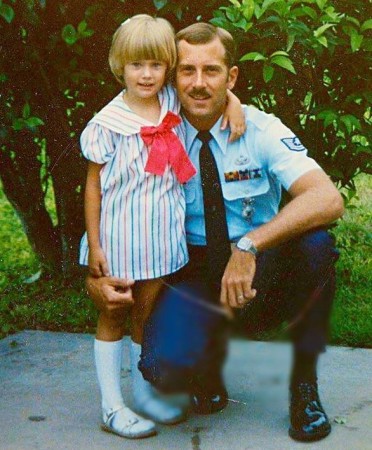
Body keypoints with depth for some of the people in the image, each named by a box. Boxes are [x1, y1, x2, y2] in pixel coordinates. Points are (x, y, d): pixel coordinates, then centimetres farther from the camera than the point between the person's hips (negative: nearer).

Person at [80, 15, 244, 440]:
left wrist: (233, 102, -3)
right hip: (118, 234, -4)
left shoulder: (172, 103, 0)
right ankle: (111, 407, 19)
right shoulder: (107, 123, -11)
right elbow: (93, 186, -7)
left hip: (161, 234, 4)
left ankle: (142, 393, 32)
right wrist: (94, 245, -9)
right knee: (113, 316, 9)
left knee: (146, 315, 16)